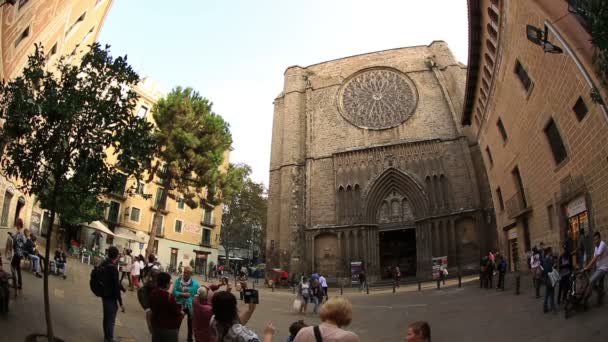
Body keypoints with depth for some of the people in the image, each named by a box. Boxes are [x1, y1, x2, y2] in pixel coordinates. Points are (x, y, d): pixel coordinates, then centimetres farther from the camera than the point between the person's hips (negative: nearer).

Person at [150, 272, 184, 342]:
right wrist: (181, 313, 3)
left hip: (156, 324, 8)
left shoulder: (153, 293, -3)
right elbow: (176, 310, -18)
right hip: (169, 327, -8)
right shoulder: (169, 296, -28)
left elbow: (151, 307, 11)